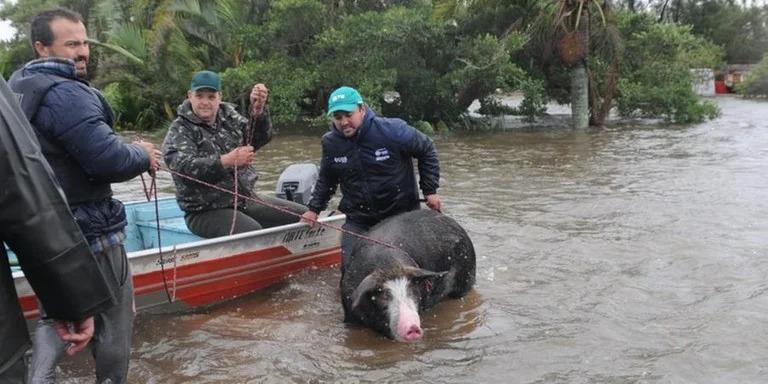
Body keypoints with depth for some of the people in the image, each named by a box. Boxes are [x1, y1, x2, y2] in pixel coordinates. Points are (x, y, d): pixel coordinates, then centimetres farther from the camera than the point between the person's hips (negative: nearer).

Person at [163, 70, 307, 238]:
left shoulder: (228, 115, 10)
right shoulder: (179, 130, -5)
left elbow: (260, 138, -3)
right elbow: (185, 166, -22)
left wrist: (258, 110, -21)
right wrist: (227, 161, -33)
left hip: (245, 199, 6)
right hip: (206, 212, -6)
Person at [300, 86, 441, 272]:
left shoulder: (392, 130, -18)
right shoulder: (330, 143, -5)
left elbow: (427, 150, -4)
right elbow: (326, 180, 14)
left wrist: (430, 191, -5)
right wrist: (314, 208, 12)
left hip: (401, 214, -2)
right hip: (358, 220, 3)